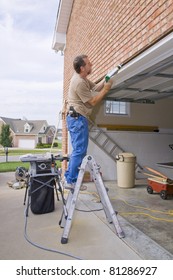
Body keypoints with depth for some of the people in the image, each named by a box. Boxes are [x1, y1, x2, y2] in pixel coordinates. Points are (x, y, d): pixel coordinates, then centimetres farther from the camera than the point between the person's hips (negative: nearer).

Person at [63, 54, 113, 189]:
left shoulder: (82, 78, 14)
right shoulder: (79, 82, -17)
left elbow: (95, 87, 17)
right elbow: (93, 102, -13)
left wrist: (105, 80, 5)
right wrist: (106, 89, -7)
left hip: (76, 118, 11)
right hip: (78, 118, -11)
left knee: (78, 150, 14)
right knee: (80, 151, -7)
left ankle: (69, 178, 20)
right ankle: (71, 181, 0)